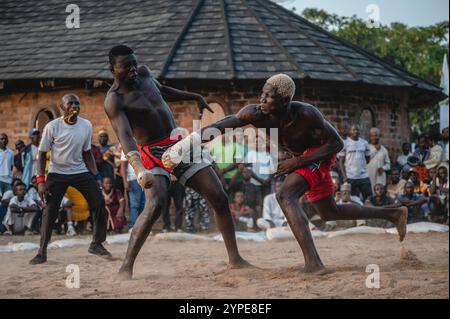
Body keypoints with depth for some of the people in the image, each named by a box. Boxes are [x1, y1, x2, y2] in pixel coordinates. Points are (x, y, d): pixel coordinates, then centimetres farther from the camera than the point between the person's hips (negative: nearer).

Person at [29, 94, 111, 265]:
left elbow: (87, 153, 7)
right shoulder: (52, 127, -13)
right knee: (50, 211, -9)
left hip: (80, 172, 3)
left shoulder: (86, 125, -4)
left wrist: (95, 175, 1)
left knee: (99, 203, -7)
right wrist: (41, 180, -14)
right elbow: (42, 154, -7)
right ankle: (42, 252, 0)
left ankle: (96, 244, 8)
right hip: (57, 173, -3)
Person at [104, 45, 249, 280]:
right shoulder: (114, 101, -17)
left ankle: (235, 259, 10)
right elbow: (125, 137, -33)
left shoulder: (143, 73, 4)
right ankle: (126, 267, -26)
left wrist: (194, 97, 33)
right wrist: (139, 169, -48)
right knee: (155, 205, -30)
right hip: (153, 155, -7)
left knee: (219, 198, 0)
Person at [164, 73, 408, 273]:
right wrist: (186, 142, -45)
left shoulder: (306, 114, -36)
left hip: (319, 154, -7)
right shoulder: (255, 114, -27)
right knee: (329, 213, 22)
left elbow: (337, 144, -26)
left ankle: (313, 262, -35)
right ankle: (393, 214, 36)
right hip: (301, 156, 7)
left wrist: (297, 162, -30)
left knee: (285, 196, -29)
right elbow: (220, 127, -33)